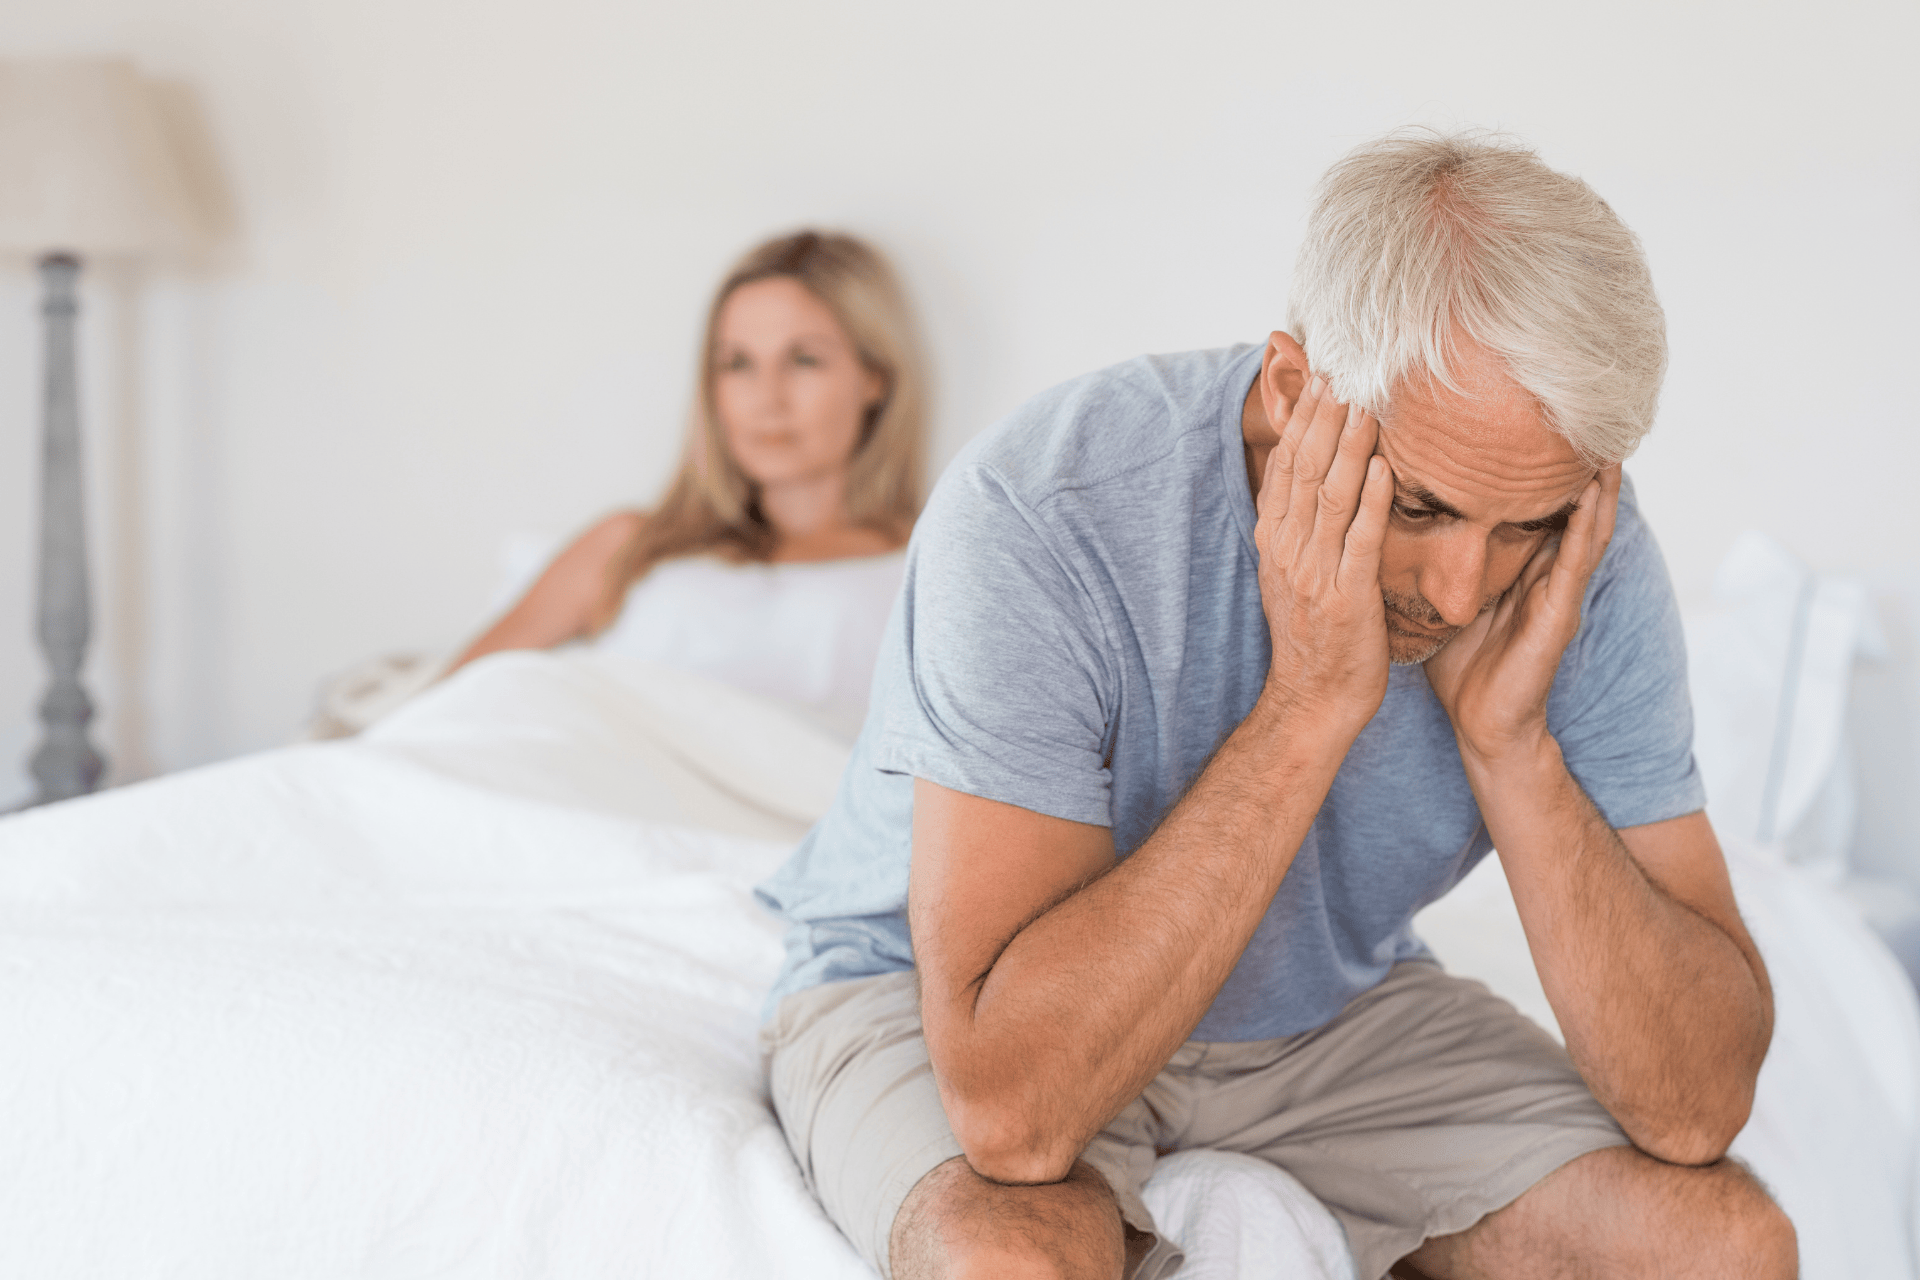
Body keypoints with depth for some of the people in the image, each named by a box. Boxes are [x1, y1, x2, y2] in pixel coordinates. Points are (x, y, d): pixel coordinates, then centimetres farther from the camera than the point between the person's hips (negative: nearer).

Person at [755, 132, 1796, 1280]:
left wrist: (1508, 738, -31)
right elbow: (1010, 1107, -39)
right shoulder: (1045, 518, -31)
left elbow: (1698, 1108, -19)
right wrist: (1309, 701, -39)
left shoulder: (1582, 552, -17)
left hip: (1325, 1010, 5)